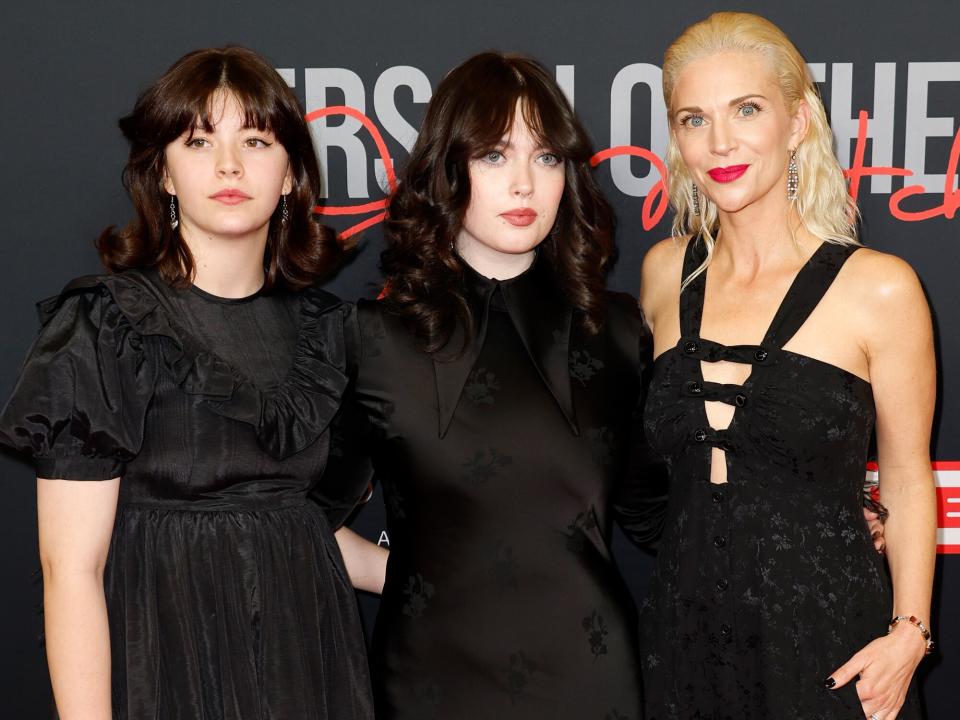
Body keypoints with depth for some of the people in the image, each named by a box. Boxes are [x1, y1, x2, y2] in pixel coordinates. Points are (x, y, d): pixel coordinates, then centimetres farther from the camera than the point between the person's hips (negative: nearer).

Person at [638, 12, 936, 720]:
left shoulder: (878, 288, -10)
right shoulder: (665, 271, 2)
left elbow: (908, 479, -2)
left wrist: (909, 632, -9)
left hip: (827, 645, -3)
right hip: (684, 635, 3)